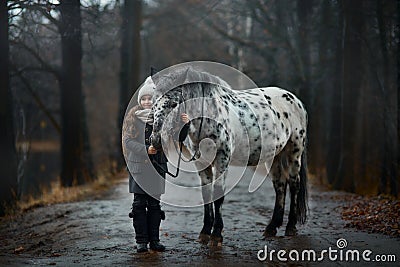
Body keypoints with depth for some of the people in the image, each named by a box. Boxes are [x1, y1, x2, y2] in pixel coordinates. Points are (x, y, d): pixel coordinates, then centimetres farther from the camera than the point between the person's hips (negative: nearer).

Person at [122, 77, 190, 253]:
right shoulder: (134, 116, -1)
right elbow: (128, 140, -6)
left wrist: (185, 124, -12)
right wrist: (145, 150, -18)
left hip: (157, 165, 2)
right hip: (138, 164, -2)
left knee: (154, 203, 7)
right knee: (139, 203, 0)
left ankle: (154, 240, 12)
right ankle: (141, 241, 5)